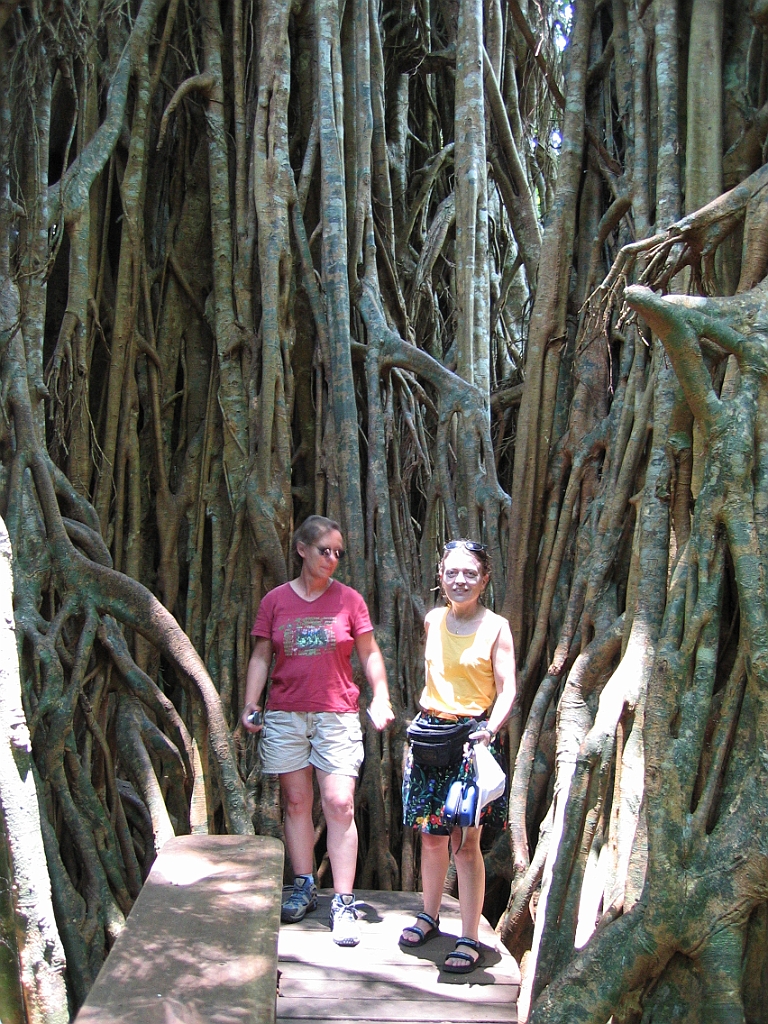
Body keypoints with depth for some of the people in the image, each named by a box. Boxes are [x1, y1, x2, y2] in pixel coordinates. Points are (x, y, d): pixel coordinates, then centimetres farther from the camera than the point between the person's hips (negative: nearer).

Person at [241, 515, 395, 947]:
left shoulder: (349, 599, 3)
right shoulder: (275, 600, 5)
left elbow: (370, 653, 7)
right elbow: (261, 656, 8)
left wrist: (381, 698, -3)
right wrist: (251, 703, -1)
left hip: (336, 714, -1)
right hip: (286, 715, 2)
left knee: (340, 804, -7)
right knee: (296, 801, 8)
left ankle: (344, 903, -1)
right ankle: (305, 887, 23)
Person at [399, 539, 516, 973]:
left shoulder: (496, 627, -6)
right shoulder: (433, 621, 8)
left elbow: (507, 689, -10)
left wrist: (491, 727, -26)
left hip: (474, 738, -4)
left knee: (466, 842, -2)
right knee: (431, 836, 13)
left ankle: (471, 940, 9)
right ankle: (430, 916, 33)